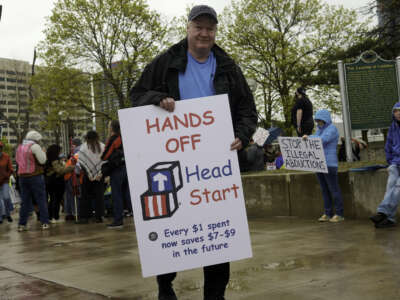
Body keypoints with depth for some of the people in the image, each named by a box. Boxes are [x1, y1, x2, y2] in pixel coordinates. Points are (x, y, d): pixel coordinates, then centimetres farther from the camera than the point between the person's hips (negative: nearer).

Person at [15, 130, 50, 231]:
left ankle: (21, 224, 8)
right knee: (41, 200, 1)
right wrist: (43, 152, 6)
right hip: (35, 176, -6)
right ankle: (44, 223, -1)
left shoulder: (19, 147, 12)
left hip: (22, 176, 6)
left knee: (25, 201, 10)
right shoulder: (35, 146, -8)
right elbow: (42, 160, -10)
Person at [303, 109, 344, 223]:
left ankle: (339, 214, 2)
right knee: (324, 189, 9)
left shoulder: (332, 129, -7)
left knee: (334, 189, -4)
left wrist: (308, 137, -15)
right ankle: (327, 214, 13)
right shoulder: (319, 129, 18)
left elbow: (323, 140, -22)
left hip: (329, 164, -8)